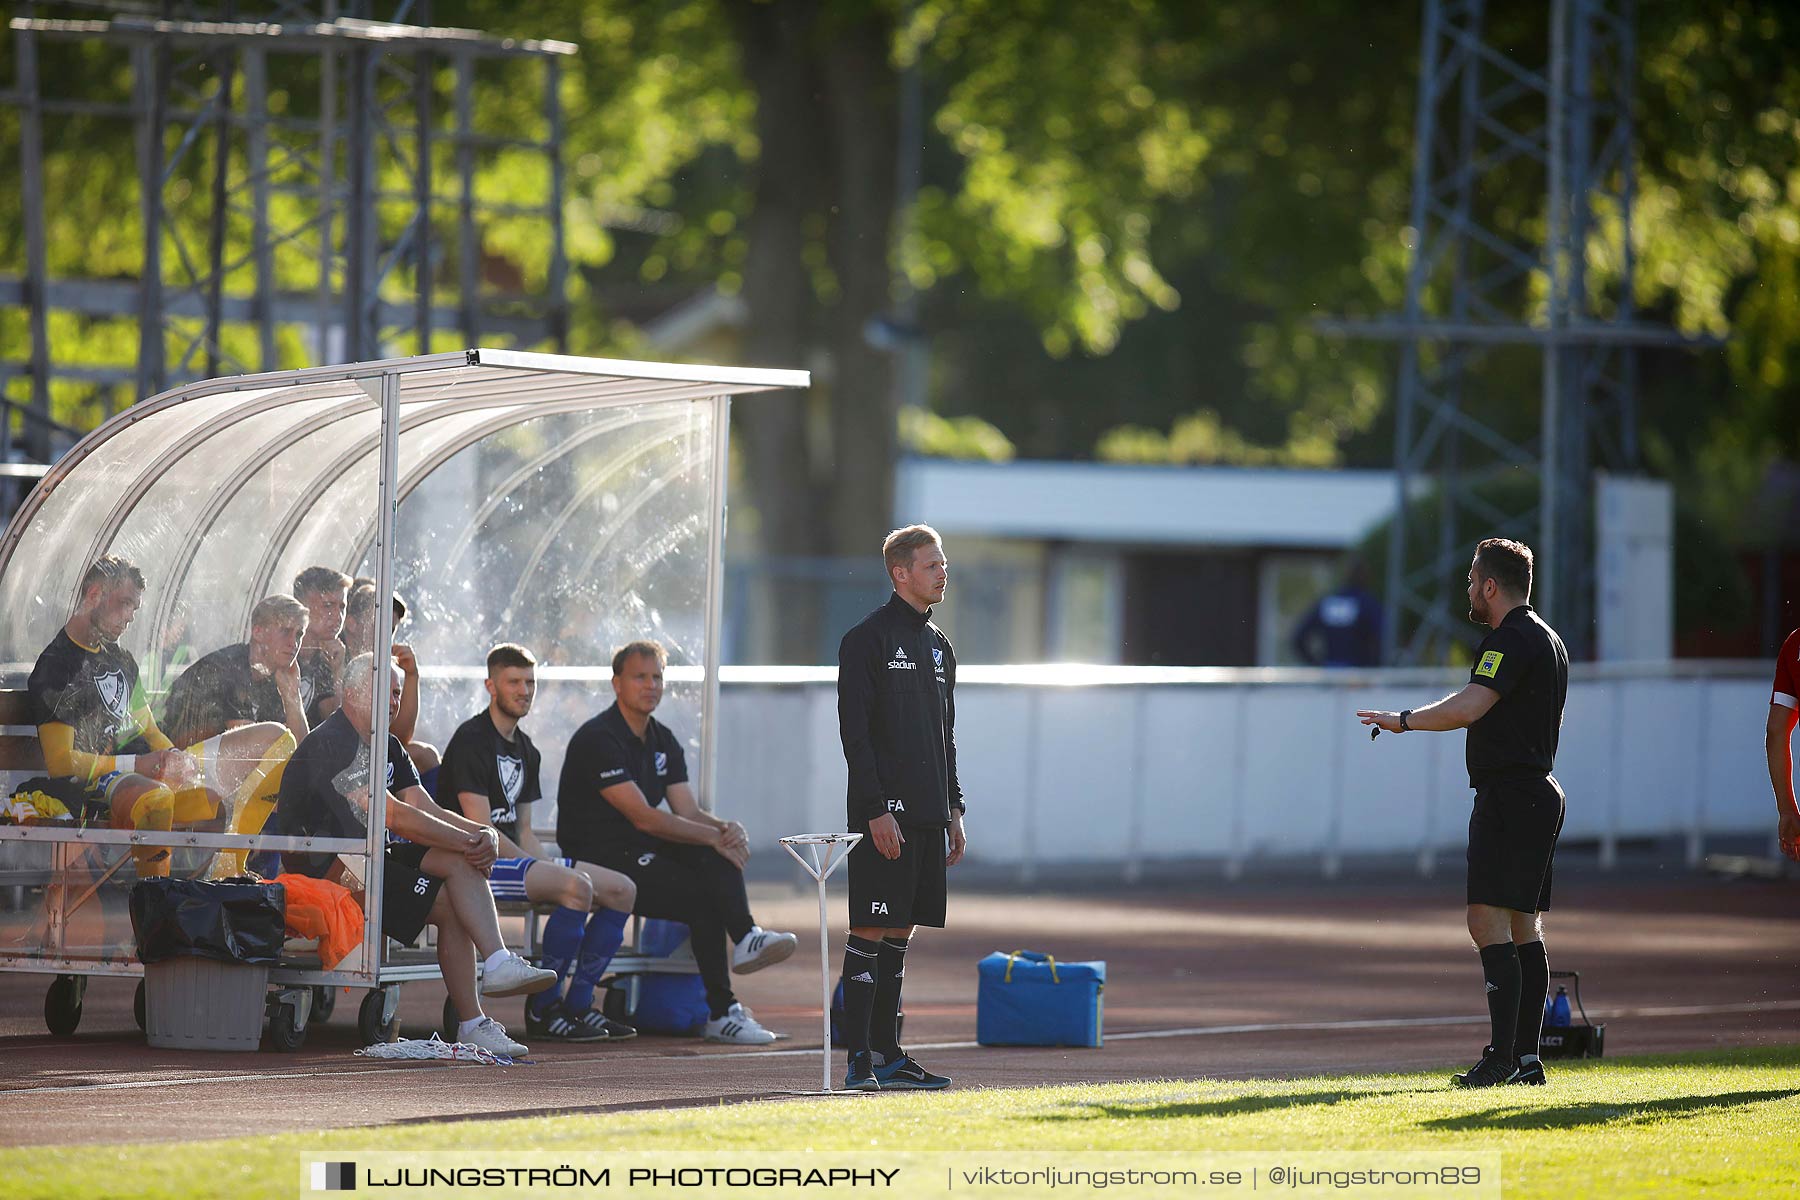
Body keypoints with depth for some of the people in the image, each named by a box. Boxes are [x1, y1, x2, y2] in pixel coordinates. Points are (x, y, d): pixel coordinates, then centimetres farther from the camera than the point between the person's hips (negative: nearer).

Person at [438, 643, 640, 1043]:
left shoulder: (526, 751, 19)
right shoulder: (471, 741, -10)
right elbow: (481, 829, -16)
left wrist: (548, 864, 0)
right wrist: (539, 868, -15)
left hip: (516, 858, 10)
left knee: (622, 889, 2)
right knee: (577, 886, -30)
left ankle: (577, 1006, -1)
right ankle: (542, 1009, -21)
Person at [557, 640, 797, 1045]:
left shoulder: (663, 742, 15)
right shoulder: (598, 740, -14)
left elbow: (690, 813, 8)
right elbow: (644, 817, -20)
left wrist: (729, 829, -16)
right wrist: (716, 836, -20)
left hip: (644, 853, 8)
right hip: (600, 859, -8)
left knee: (719, 855, -20)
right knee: (703, 898, -24)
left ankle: (746, 937, -40)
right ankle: (721, 1012, -24)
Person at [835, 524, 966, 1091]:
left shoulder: (938, 645, 18)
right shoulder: (867, 640, -7)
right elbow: (854, 731, -12)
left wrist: (954, 810, 17)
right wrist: (876, 810, -19)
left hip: (928, 814, 8)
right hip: (884, 814, -8)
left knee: (901, 930, 9)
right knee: (871, 930, -8)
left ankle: (887, 1053, 13)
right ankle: (860, 1060, -10)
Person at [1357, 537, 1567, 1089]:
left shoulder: (1511, 640, -14)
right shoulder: (1548, 640, 18)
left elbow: (1468, 707, -26)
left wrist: (1403, 720, -16)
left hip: (1508, 795, -11)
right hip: (1541, 790, 11)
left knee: (1489, 921, -14)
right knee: (1524, 928, 10)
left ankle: (1502, 1055, -20)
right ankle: (1527, 1057, 10)